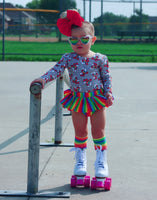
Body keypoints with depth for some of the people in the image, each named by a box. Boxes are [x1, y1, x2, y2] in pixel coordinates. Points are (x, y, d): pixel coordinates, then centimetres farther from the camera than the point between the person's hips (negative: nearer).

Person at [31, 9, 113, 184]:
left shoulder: (100, 59, -4)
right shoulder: (68, 58, -4)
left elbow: (106, 77, 4)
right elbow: (56, 70, -15)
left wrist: (108, 93, -8)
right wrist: (43, 79, -32)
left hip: (97, 99, -1)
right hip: (77, 100, 1)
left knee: (98, 132, 5)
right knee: (80, 132, 10)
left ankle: (101, 163, 17)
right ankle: (80, 162, 24)